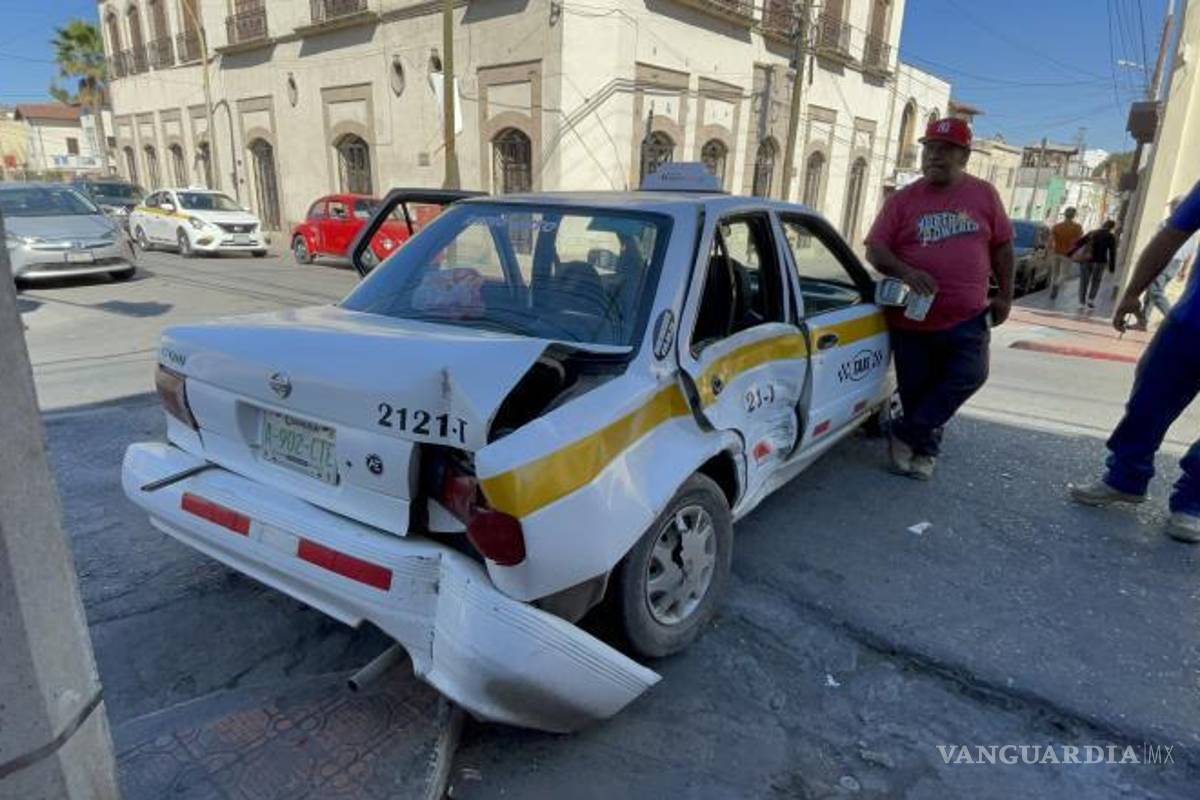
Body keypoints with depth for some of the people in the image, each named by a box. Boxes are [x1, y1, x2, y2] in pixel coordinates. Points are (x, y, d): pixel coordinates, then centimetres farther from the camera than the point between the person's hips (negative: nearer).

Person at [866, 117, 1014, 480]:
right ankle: (925, 448, 24)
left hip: (967, 316, 1)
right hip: (912, 316, -1)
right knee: (916, 388, 5)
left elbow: (1002, 246, 11)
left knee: (969, 376, -7)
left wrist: (1005, 296, 8)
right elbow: (874, 249, -4)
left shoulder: (984, 194, 5)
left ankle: (907, 434, 7)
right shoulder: (903, 199, 1)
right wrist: (905, 271, -22)